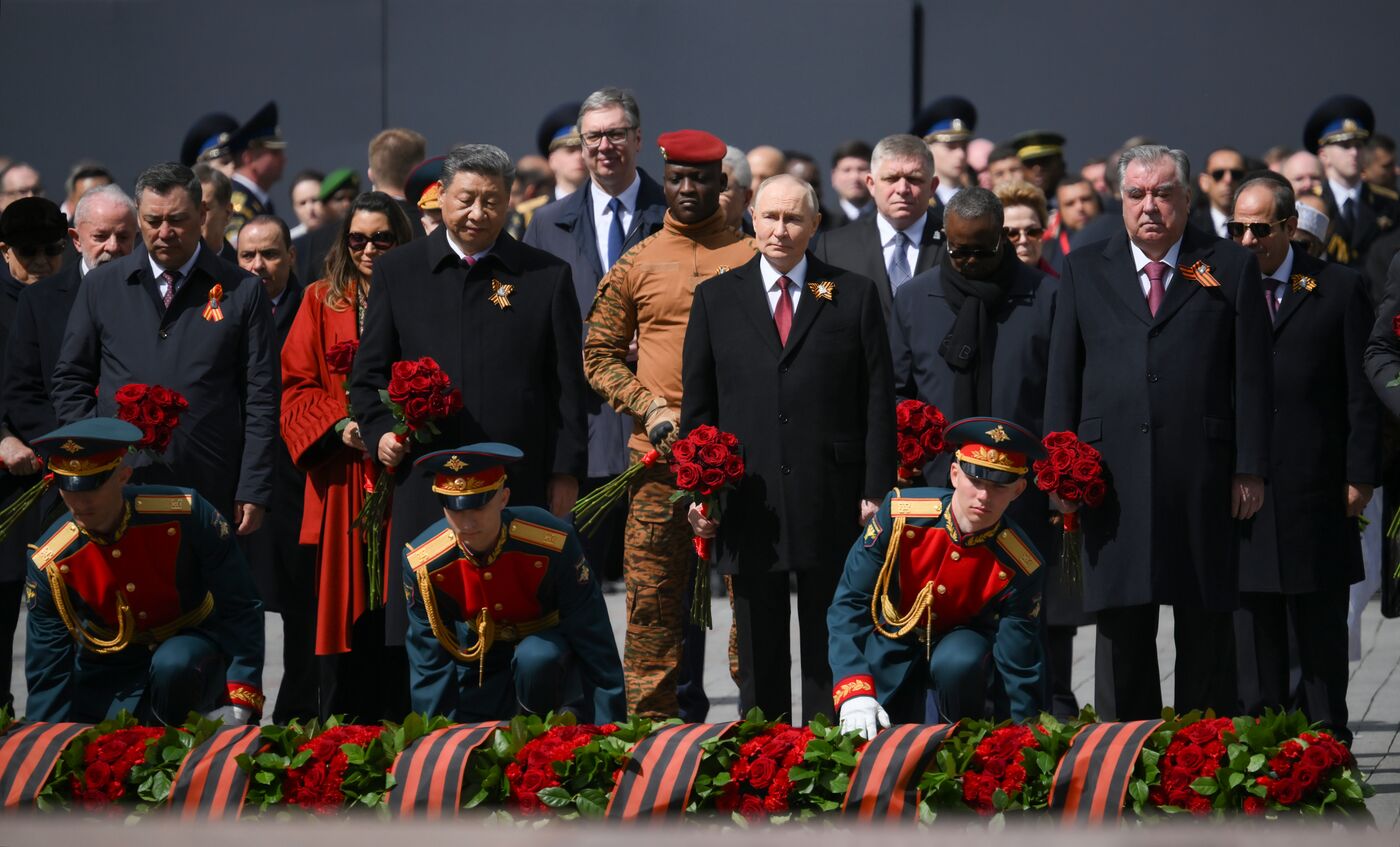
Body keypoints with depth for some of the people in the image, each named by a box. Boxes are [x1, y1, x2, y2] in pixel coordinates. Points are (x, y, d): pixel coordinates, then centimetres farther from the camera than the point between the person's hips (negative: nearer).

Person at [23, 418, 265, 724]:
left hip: (190, 648, -3)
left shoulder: (184, 514, -22)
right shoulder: (49, 565, -17)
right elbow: (47, 676, -12)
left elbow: (240, 608, -17)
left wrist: (238, 707, -24)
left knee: (173, 666, -37)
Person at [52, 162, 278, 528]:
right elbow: (70, 381, 14)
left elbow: (261, 398, 3)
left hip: (211, 494, -1)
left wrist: (253, 493, -3)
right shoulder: (100, 286, 10)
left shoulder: (242, 292, 5)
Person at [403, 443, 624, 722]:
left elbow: (595, 640, -24)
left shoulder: (553, 545, -30)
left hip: (548, 649, -3)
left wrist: (609, 731, -26)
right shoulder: (421, 564, -22)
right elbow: (430, 666, -14)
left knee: (535, 658, -36)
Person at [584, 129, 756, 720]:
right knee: (652, 589, 0)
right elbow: (599, 356, 11)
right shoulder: (635, 265, 9)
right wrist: (650, 406, -4)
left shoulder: (754, 258, 8)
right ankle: (651, 714, 6)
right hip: (659, 450, 1)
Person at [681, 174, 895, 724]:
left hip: (832, 506, -1)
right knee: (759, 649, 5)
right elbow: (697, 404, 9)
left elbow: (878, 402, 3)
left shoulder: (853, 296, 6)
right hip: (748, 506, 1)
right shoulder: (716, 298, 9)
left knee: (830, 647, 3)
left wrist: (876, 492, -4)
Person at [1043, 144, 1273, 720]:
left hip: (1203, 476, -1)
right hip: (1113, 474, 1)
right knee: (1121, 627, 2)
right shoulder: (1086, 271, 13)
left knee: (1206, 627, 2)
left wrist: (1249, 470, -3)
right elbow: (1062, 377, 11)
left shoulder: (1231, 269, 7)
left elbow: (1252, 377, 4)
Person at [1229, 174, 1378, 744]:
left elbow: (1362, 393, 2)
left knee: (1320, 628, 5)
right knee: (1254, 630, 2)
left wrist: (1360, 476, -4)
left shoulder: (1339, 290, 4)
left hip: (1317, 490, -1)